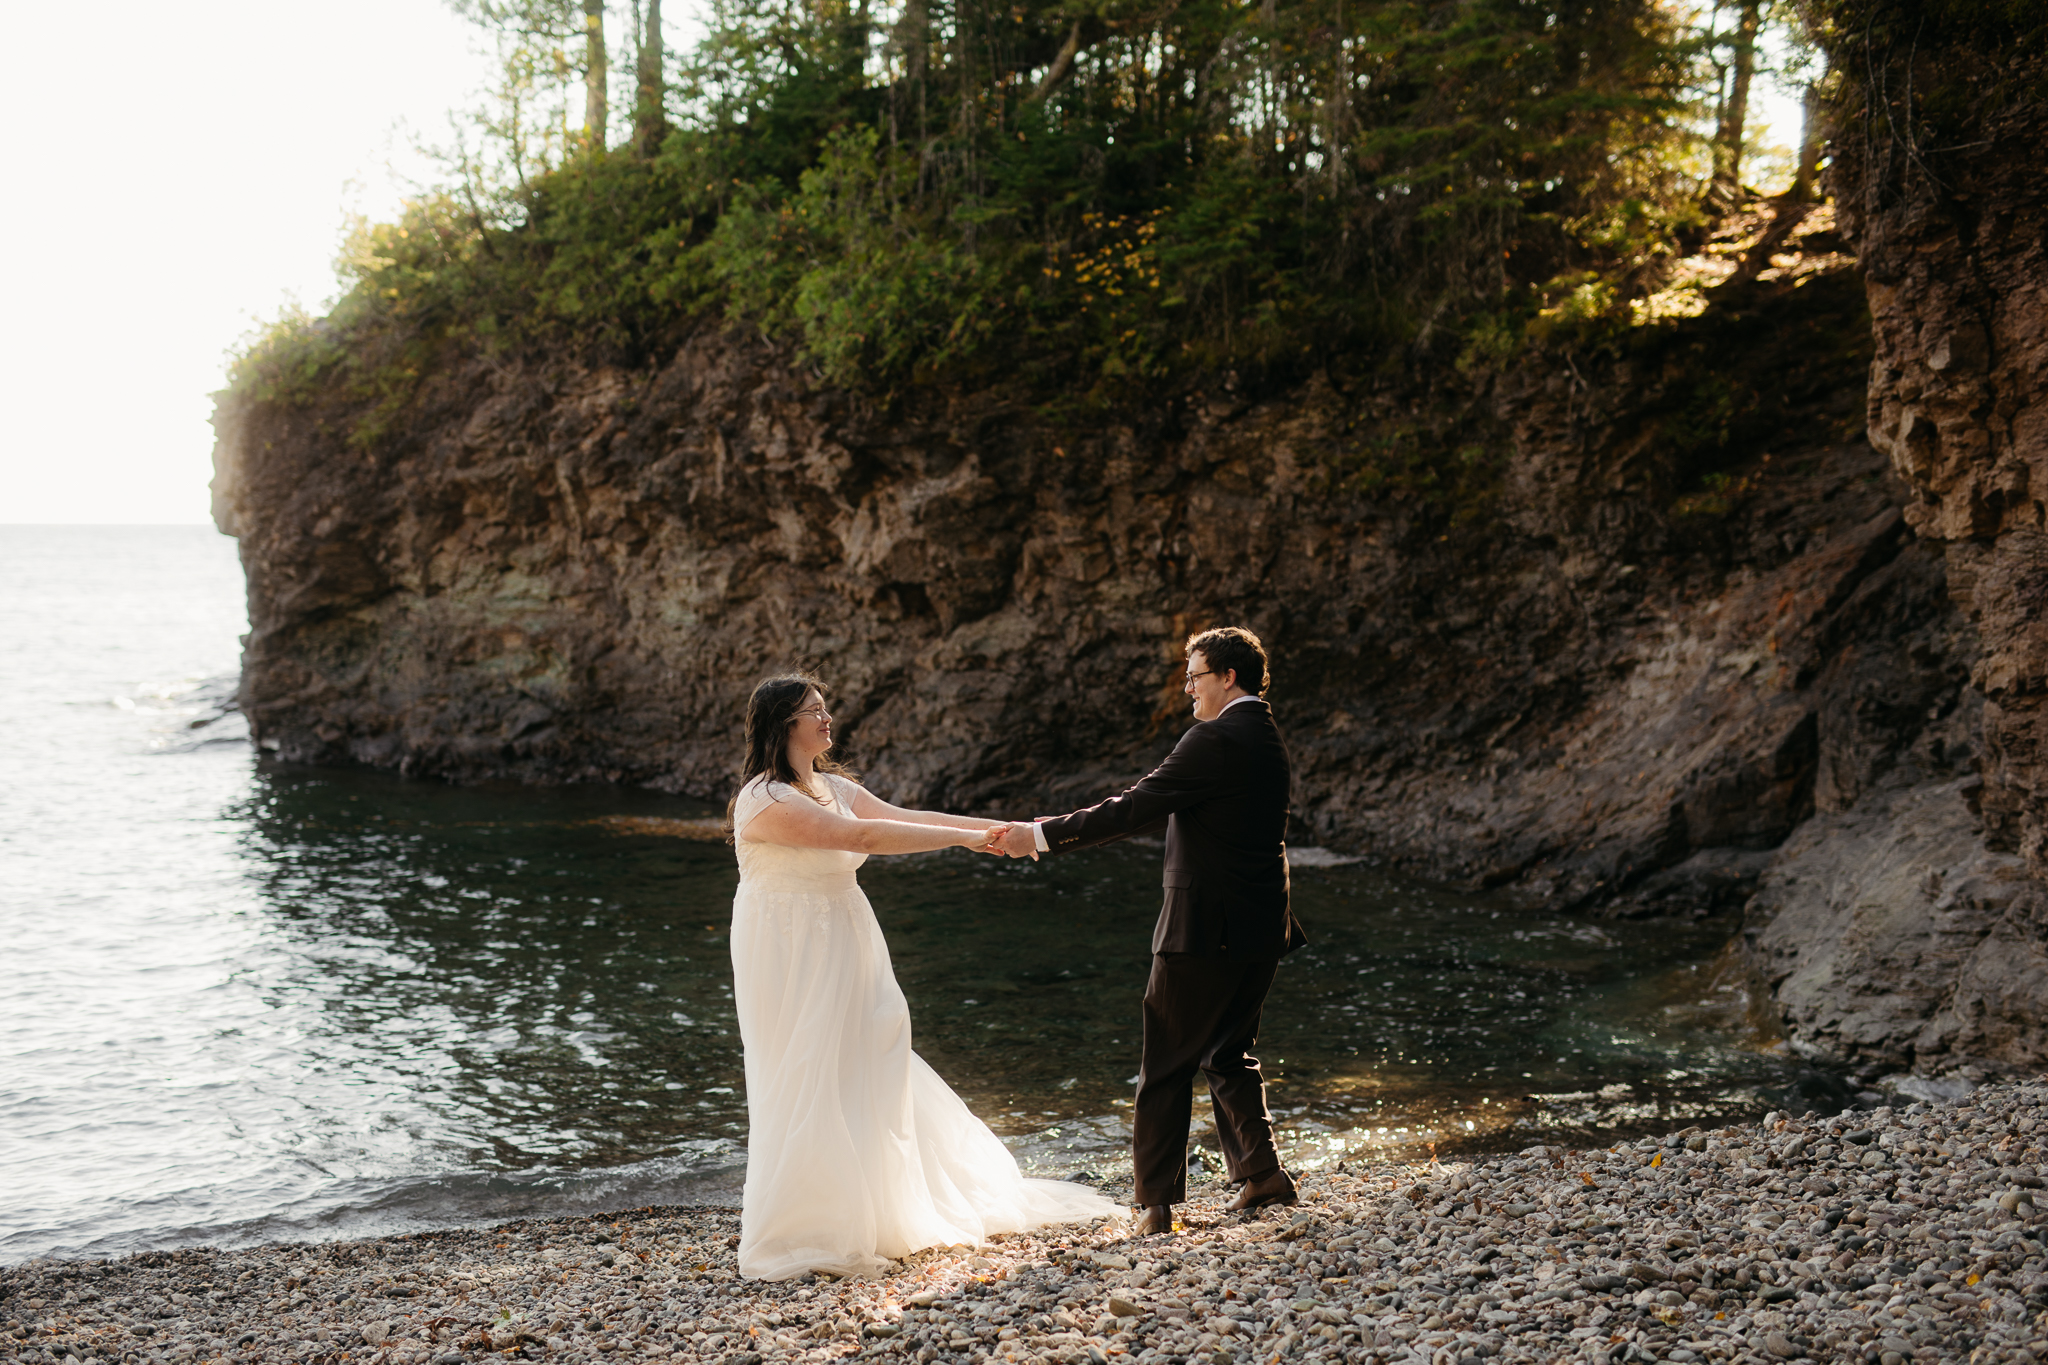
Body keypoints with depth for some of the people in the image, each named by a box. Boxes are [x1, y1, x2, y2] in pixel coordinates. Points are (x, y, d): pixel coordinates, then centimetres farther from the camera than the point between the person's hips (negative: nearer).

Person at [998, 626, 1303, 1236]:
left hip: (1204, 928, -9)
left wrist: (1044, 836, -15)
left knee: (1167, 1066, 1)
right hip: (1261, 932, 9)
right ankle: (1260, 1170, 14)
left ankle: (1156, 1202, 4)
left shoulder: (1215, 739, -16)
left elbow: (1137, 807, -19)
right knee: (1228, 1053, 21)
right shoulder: (1266, 738, 14)